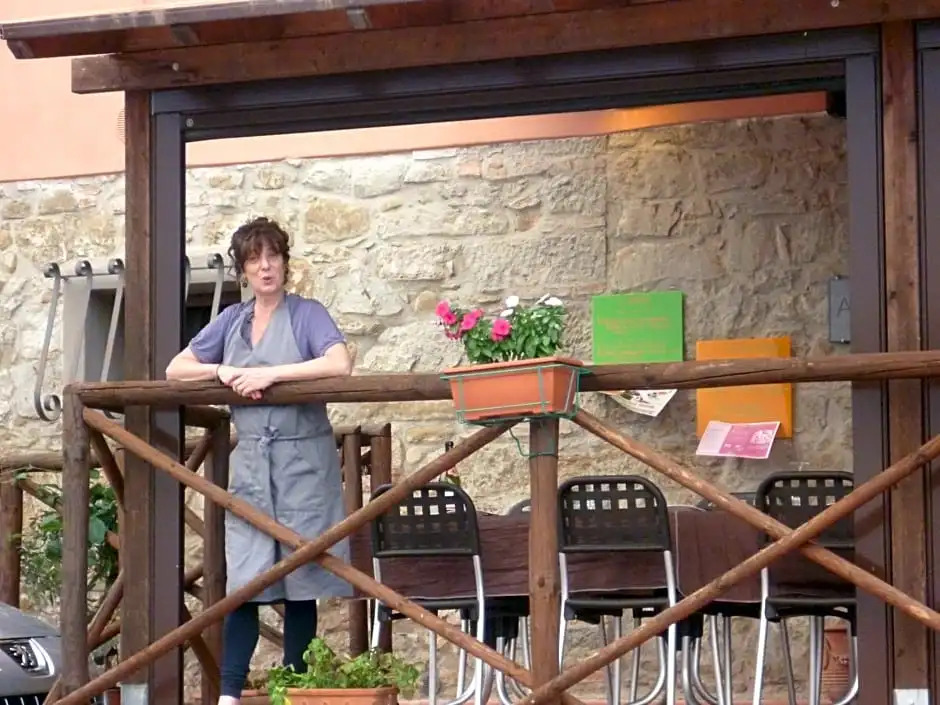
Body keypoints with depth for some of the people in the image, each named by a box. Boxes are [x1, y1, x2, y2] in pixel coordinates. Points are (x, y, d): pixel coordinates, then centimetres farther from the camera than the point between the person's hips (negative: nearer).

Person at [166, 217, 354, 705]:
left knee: (300, 583, 1)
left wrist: (270, 374, -20)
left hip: (303, 460, -3)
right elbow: (175, 370, 14)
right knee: (243, 582, -3)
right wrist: (223, 371, -5)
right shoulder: (231, 321, 12)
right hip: (249, 461, 3)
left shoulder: (306, 314, -2)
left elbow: (340, 364, -19)